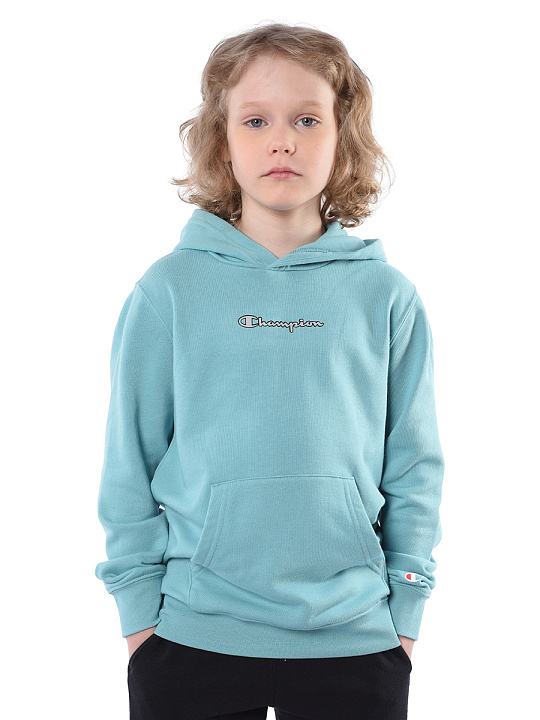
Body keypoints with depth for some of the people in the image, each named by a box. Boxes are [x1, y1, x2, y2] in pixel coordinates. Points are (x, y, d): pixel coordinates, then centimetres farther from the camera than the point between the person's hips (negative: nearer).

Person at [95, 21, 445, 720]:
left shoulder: (386, 296, 1)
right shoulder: (168, 290, -1)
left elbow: (414, 468, 5)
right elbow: (130, 463, 2)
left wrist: (404, 606, 1)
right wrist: (138, 600, -1)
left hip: (356, 638, 1)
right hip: (191, 634, 0)